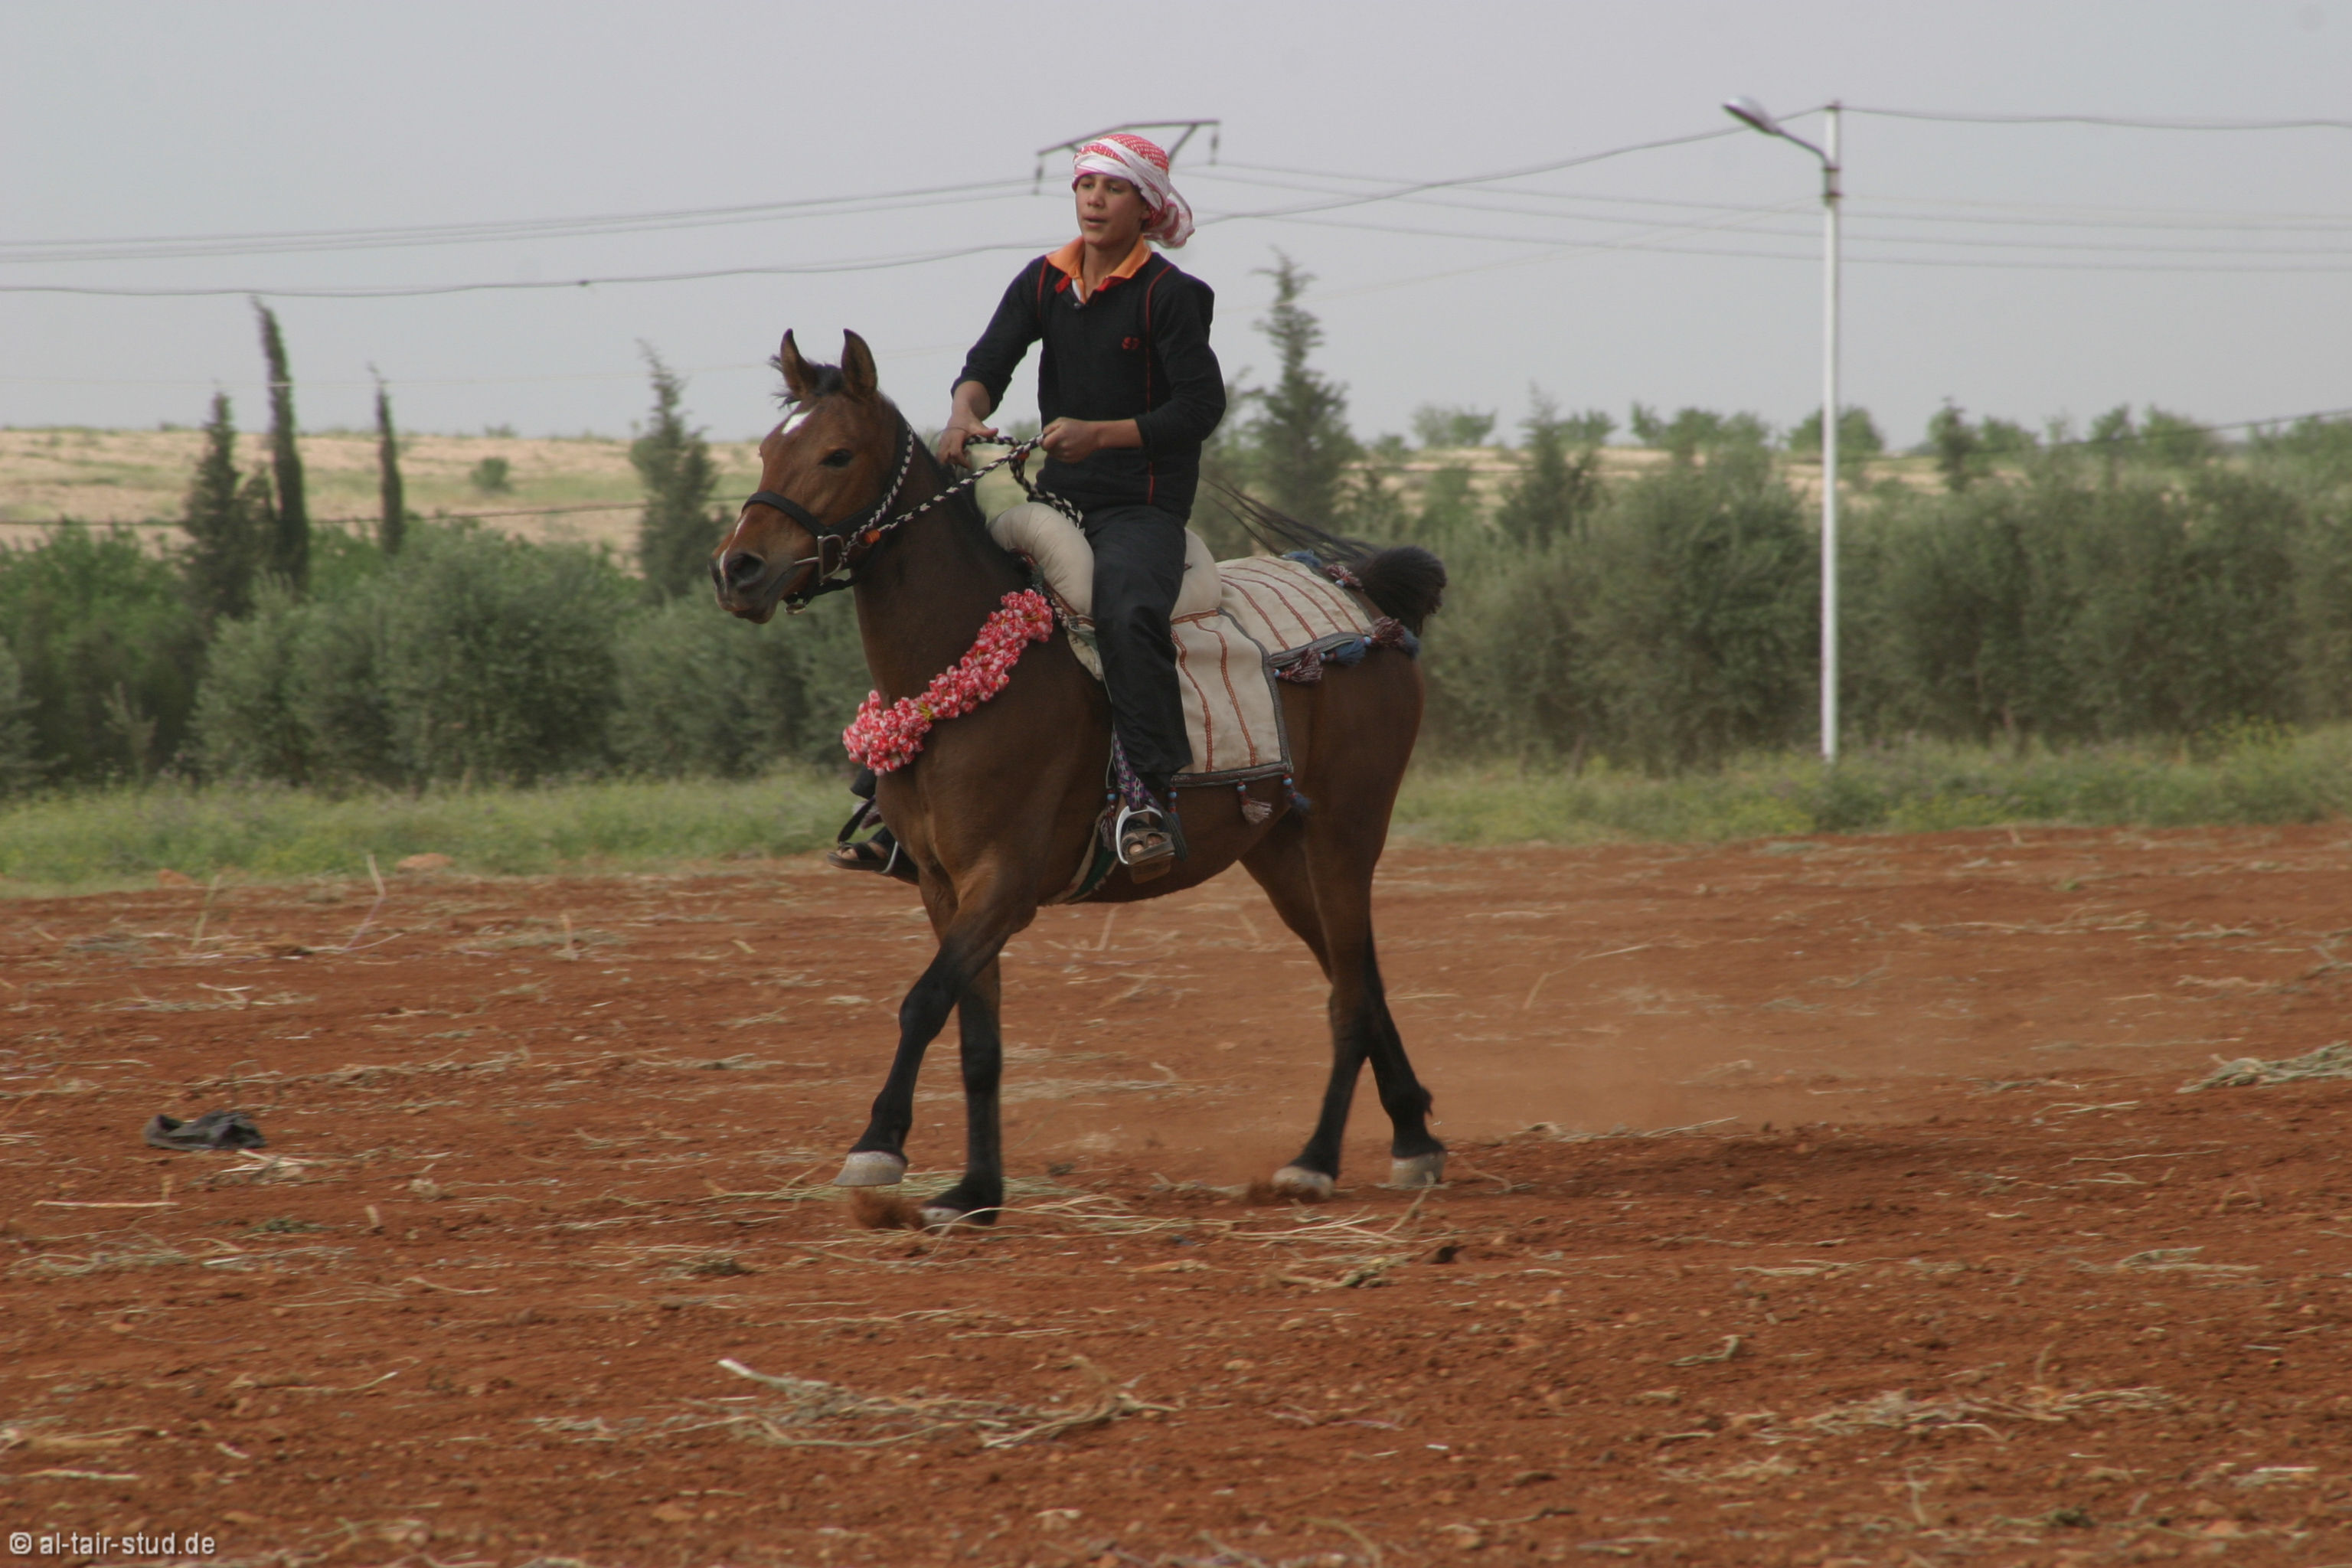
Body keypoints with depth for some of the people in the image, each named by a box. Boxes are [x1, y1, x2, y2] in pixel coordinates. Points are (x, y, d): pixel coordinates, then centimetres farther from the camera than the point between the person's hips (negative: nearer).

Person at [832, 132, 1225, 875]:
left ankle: (1153, 793, -36)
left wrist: (1100, 435, -22)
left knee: (1126, 613, -36)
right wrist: (965, 412, -24)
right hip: (1058, 502, 6)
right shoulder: (1042, 283, 10)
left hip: (1145, 509, -6)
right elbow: (989, 362, 0)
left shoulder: (1171, 296, -6)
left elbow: (1202, 405, -11)